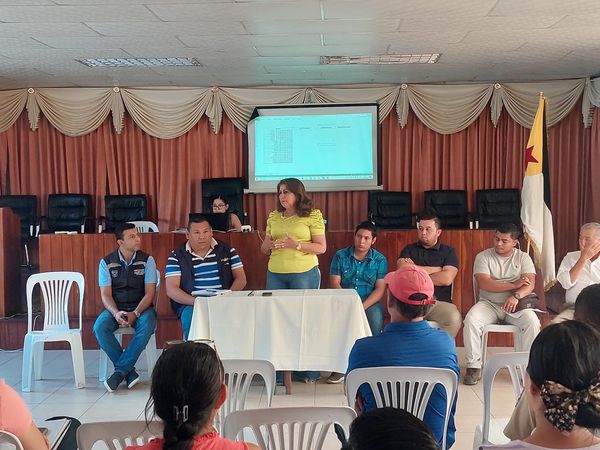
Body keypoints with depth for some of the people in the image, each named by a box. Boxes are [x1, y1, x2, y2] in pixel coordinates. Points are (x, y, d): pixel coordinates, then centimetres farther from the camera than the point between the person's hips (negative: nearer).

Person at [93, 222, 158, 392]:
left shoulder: (147, 260, -2)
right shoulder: (106, 262, 0)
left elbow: (149, 292, -7)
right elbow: (105, 294, -4)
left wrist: (135, 313, -23)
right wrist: (116, 313, -24)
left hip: (141, 307, -1)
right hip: (115, 308, 1)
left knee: (147, 326, -34)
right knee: (99, 328, -28)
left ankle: (120, 372, -24)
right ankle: (129, 372, -19)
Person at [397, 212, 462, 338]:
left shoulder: (448, 251, 13)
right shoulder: (409, 249, 18)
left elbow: (446, 278, -4)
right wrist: (437, 269, 1)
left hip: (439, 302, 0)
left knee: (454, 319, -32)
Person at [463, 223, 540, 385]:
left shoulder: (523, 258, 6)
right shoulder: (483, 256, 2)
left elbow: (530, 284, -8)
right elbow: (483, 283, -13)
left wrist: (516, 296, -29)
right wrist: (513, 285, -17)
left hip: (515, 304, 1)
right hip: (489, 304, 0)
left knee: (532, 322, -29)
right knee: (471, 320, -30)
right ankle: (474, 366, -17)